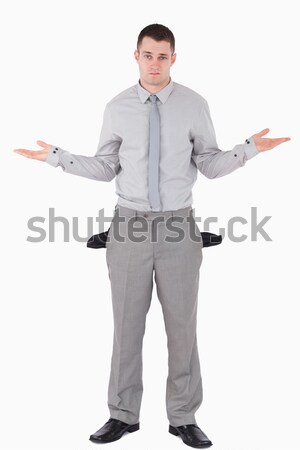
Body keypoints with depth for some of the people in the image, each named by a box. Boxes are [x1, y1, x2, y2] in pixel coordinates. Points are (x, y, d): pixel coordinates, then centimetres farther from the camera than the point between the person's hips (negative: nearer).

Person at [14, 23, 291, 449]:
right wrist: (55, 156, -1)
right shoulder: (117, 108, 2)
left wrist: (250, 148, -12)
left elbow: (211, 165, 2)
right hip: (130, 226, 1)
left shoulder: (195, 105, -1)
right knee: (127, 324, 8)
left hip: (179, 227, 0)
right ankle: (123, 415, 23)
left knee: (182, 325, 6)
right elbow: (106, 168, 7)